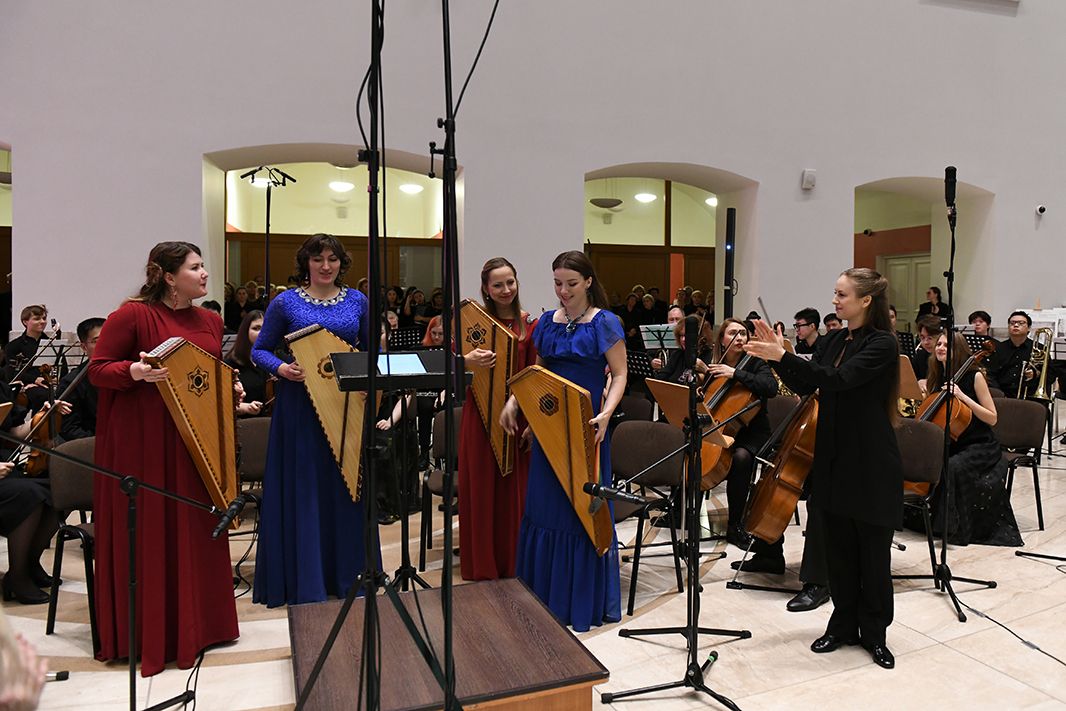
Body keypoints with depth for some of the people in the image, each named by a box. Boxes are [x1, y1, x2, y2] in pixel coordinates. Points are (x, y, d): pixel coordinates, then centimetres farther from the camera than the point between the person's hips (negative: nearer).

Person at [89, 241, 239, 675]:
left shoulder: (211, 321, 12)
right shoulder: (132, 315, -8)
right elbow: (97, 370, -7)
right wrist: (133, 371, -25)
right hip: (141, 441, -6)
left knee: (195, 528, 13)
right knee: (146, 533, 1)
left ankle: (196, 622, 28)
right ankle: (144, 632, 16)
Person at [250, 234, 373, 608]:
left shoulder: (357, 301, 8)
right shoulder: (285, 303, 0)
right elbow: (259, 350, 3)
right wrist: (281, 369, -17)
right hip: (300, 406, -2)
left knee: (347, 487, 9)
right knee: (303, 489, 2)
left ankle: (347, 573, 23)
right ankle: (303, 580, 14)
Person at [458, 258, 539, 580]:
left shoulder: (529, 325, 4)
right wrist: (468, 359, -25)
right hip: (481, 414, -1)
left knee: (514, 489, 8)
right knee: (480, 489, 5)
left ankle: (513, 562, 23)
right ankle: (481, 563, 19)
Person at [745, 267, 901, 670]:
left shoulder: (882, 344, -13)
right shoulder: (832, 341, 9)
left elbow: (840, 379, -26)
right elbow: (805, 386, 5)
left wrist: (784, 356, -31)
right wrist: (776, 356, -8)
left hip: (870, 464, -6)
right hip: (833, 458, 6)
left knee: (873, 552, 7)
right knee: (839, 548, 13)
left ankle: (874, 633, 22)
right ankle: (843, 624, 27)